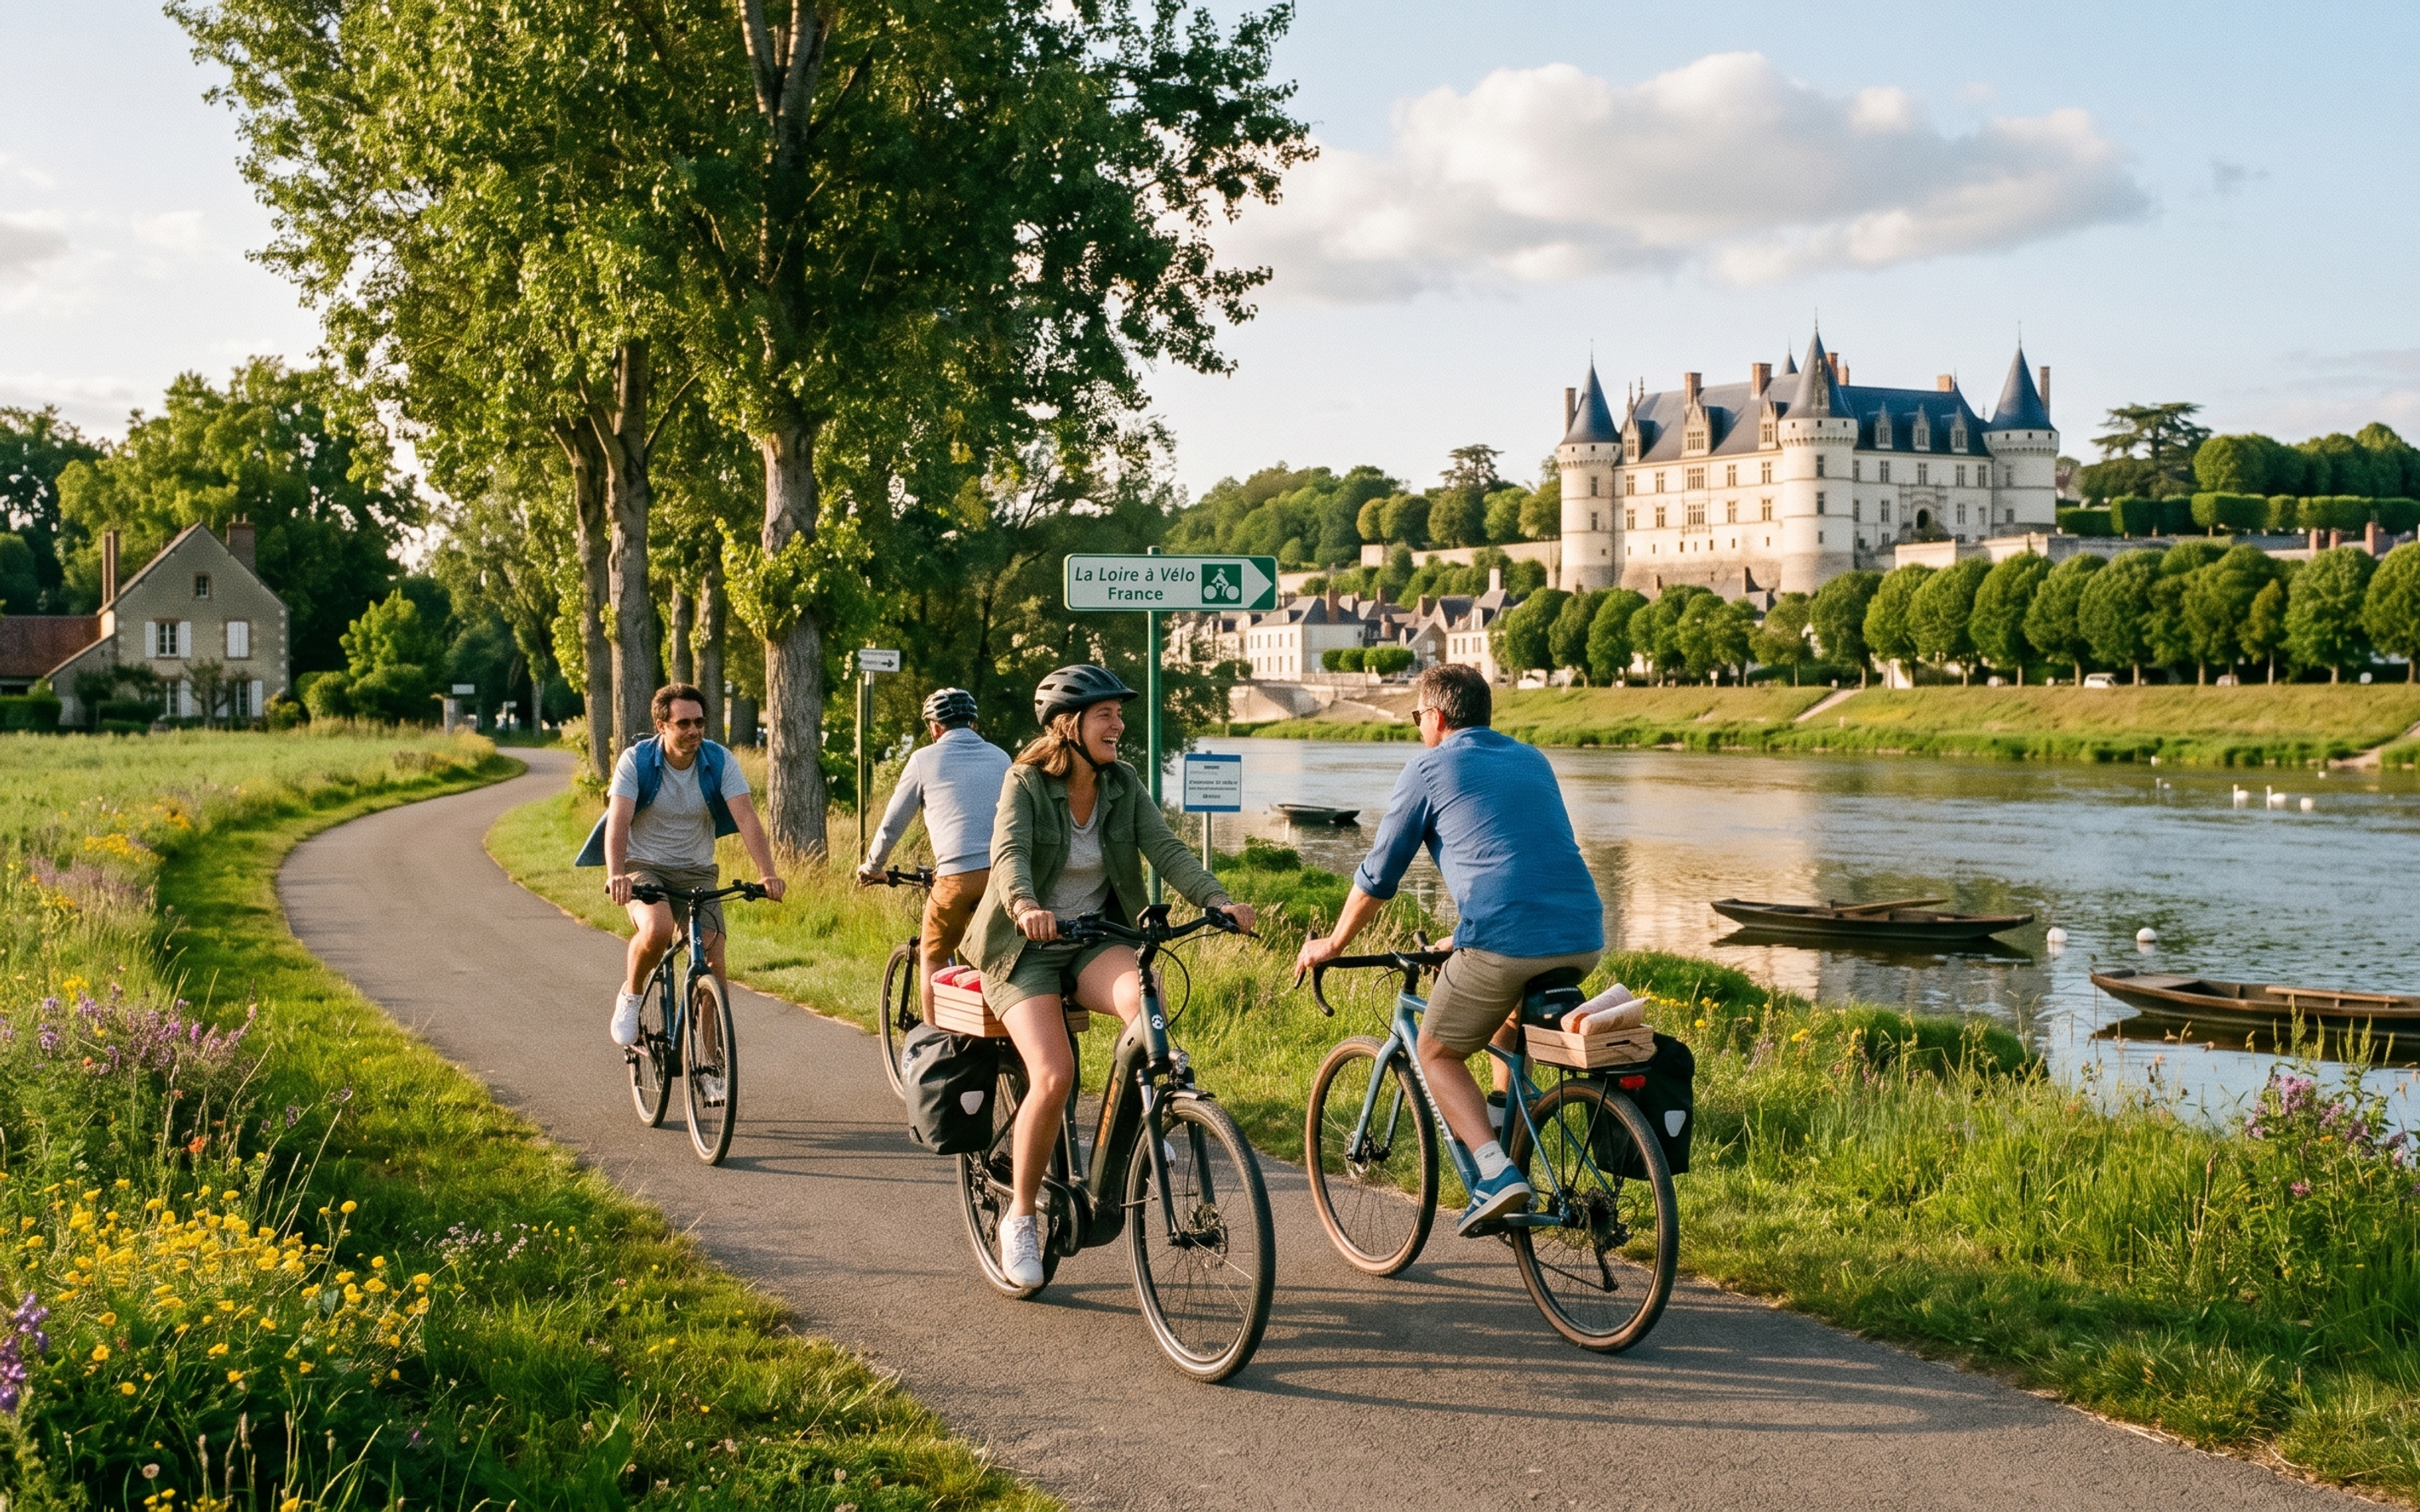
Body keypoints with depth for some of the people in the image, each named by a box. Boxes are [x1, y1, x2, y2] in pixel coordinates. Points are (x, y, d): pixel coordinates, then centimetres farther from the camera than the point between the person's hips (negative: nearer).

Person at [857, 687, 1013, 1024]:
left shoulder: (925, 759, 7)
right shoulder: (1000, 758, 19)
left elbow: (892, 824, 13)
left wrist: (871, 867, 29)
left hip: (957, 876, -3)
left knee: (933, 958, 15)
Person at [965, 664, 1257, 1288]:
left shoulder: (1124, 784, 1)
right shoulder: (1026, 782, -11)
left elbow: (1166, 849, -10)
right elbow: (1010, 854, -28)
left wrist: (1219, 900, -28)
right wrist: (1025, 906, -50)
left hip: (1095, 942, 3)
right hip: (1025, 949, -3)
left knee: (1144, 998, -32)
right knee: (1053, 1076, -24)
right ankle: (1020, 1219, -2)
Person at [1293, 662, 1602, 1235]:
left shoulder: (1429, 769, 7)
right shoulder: (1532, 761, 24)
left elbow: (1378, 874, 11)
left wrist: (1332, 944, 26)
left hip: (1506, 943, -6)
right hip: (1584, 940, 6)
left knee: (1437, 1054, 14)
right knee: (1511, 1020, 35)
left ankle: (1496, 1172, -5)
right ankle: (1508, 1141, 29)